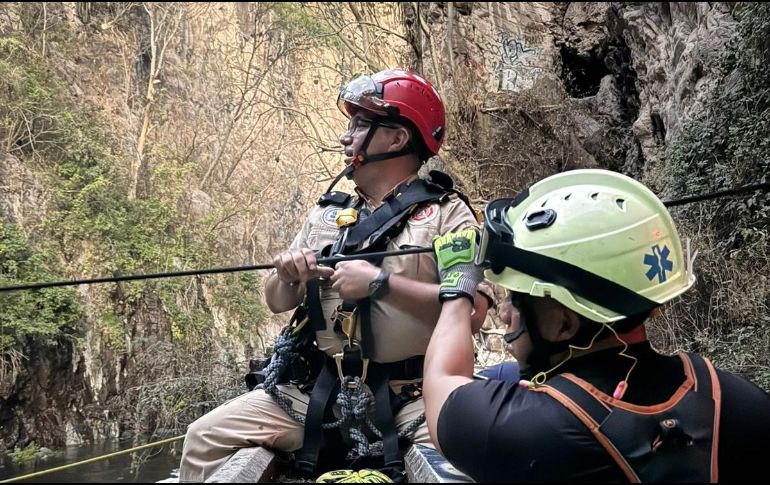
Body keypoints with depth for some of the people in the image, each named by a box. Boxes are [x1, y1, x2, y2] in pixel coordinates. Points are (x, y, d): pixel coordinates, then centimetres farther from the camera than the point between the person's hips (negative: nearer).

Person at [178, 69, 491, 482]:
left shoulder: (446, 212, -1)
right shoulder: (326, 214, 15)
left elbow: (473, 310, -14)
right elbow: (277, 303, 18)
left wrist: (381, 283, -19)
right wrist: (288, 278, -5)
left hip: (413, 396, -4)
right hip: (317, 390, 5)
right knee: (206, 438, -5)